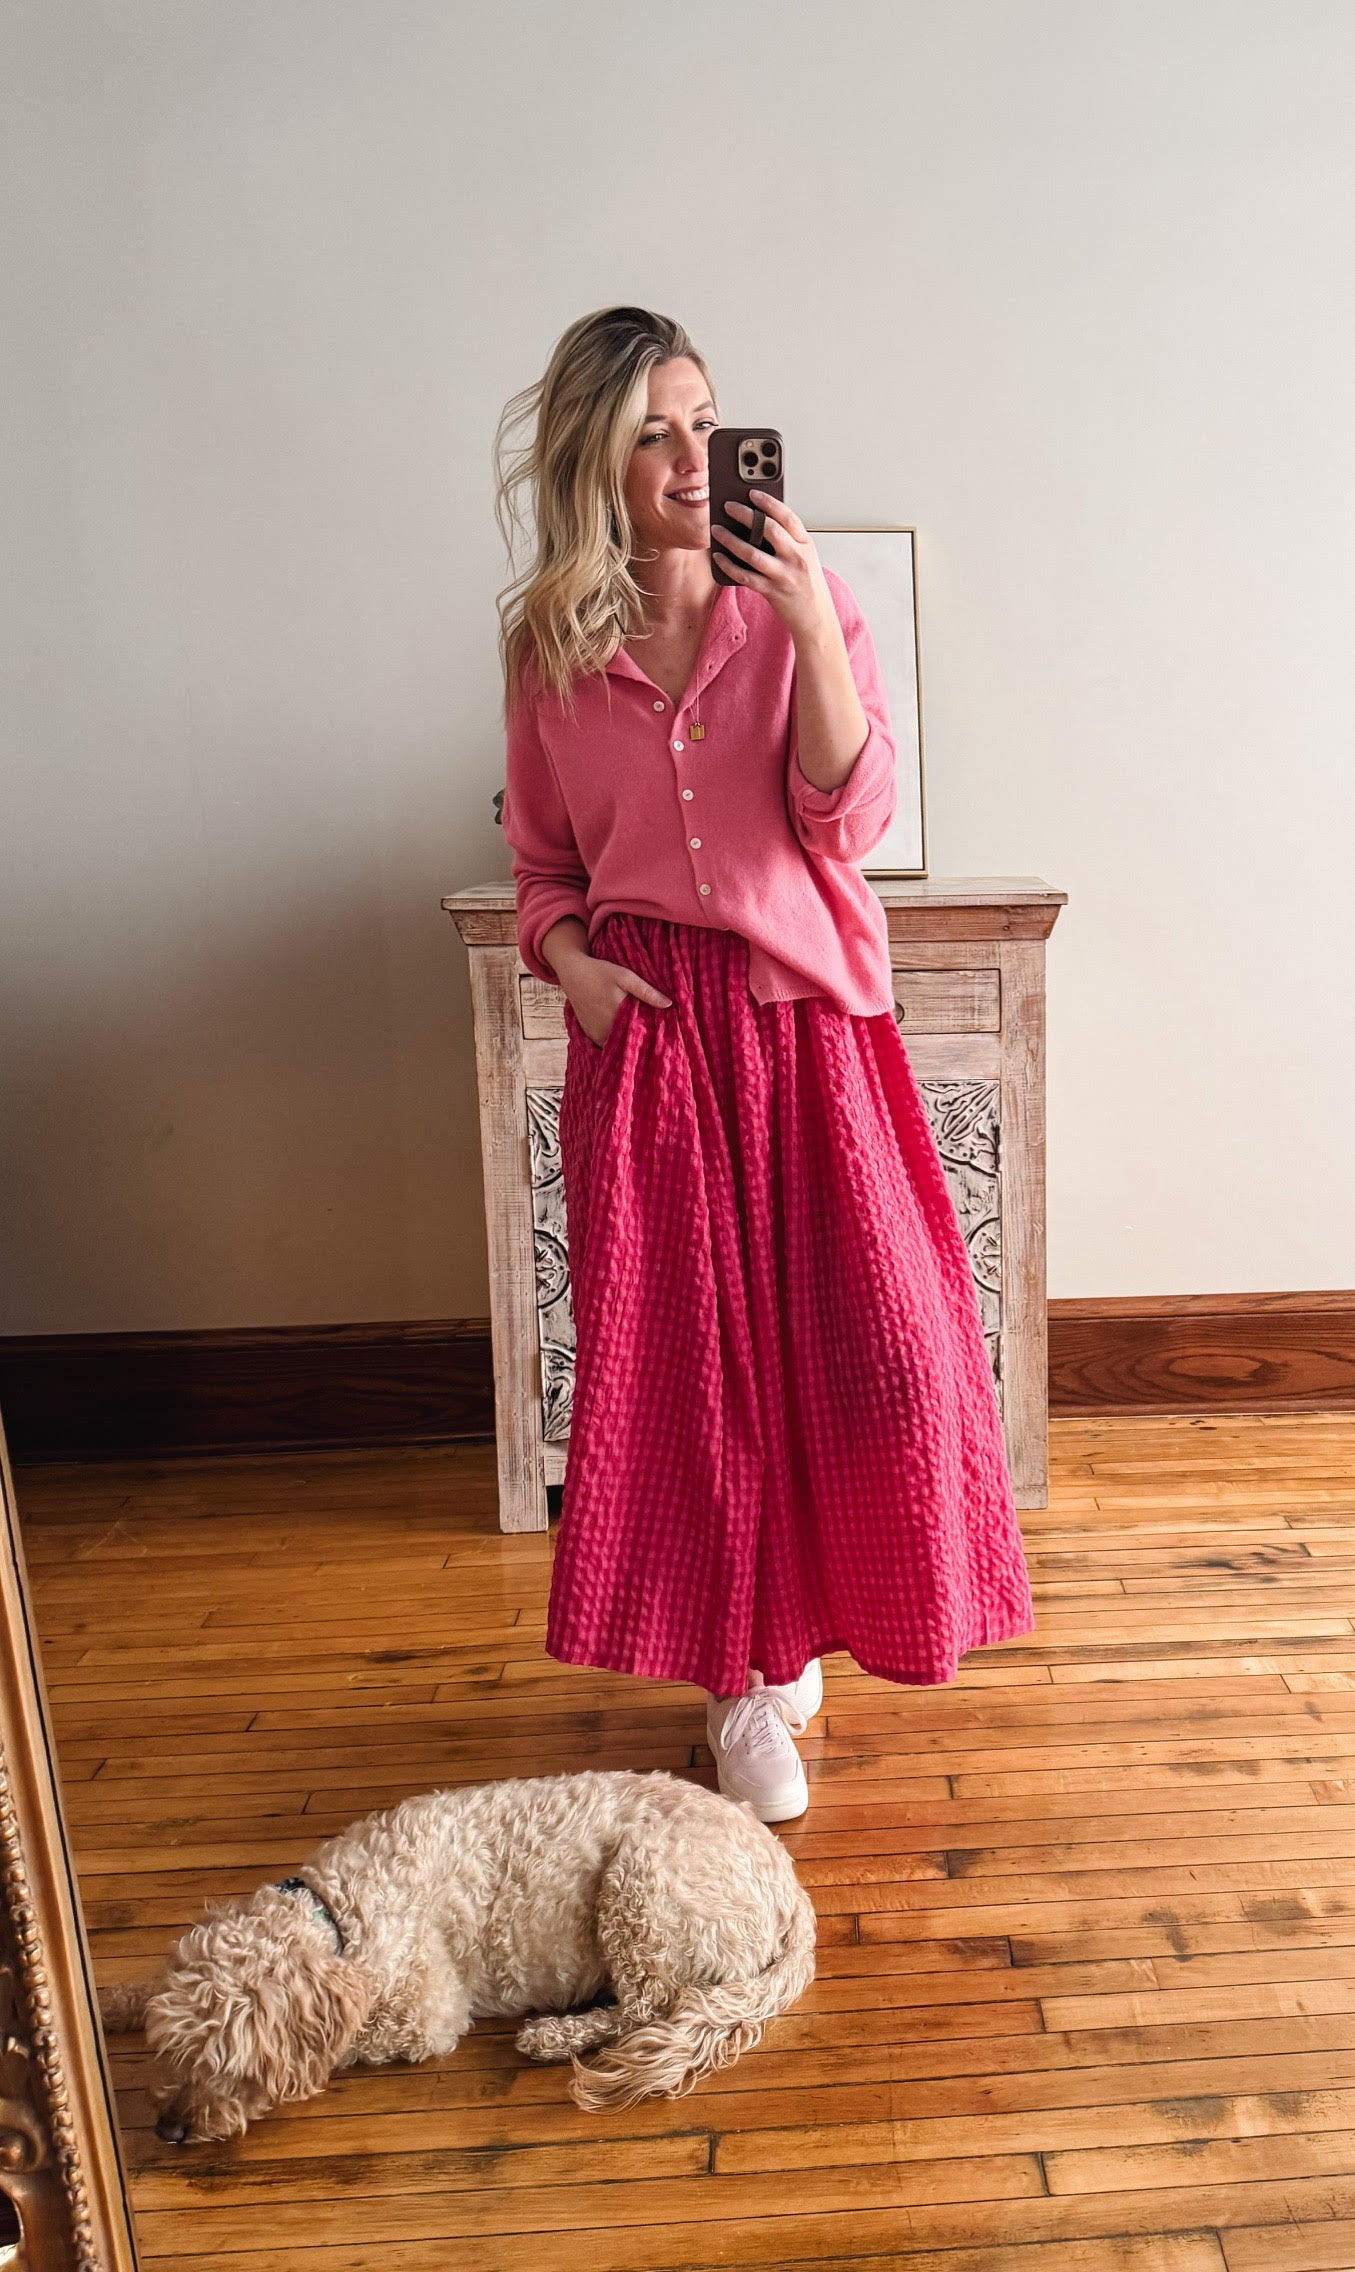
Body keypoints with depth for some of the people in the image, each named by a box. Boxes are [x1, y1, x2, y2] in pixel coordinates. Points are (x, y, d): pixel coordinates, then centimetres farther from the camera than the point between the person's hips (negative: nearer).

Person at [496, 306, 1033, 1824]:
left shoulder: (799, 604, 3)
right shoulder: (548, 644, 6)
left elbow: (850, 820, -8)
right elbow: (542, 861, 13)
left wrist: (812, 628, -17)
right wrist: (565, 955, -7)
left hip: (804, 1016, 0)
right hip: (644, 1026, 1)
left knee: (871, 1338, -1)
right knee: (683, 1356, 2)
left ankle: (795, 1631, 28)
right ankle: (742, 1675, 22)